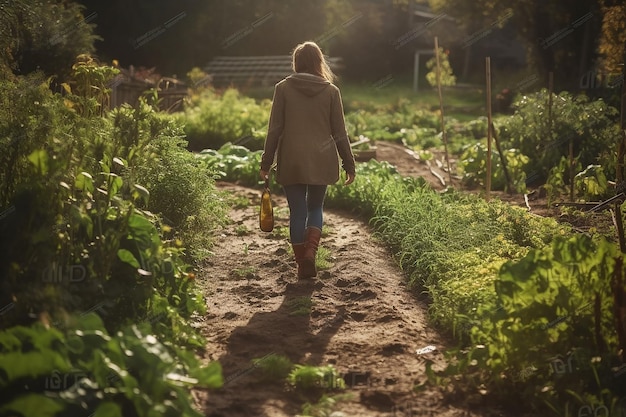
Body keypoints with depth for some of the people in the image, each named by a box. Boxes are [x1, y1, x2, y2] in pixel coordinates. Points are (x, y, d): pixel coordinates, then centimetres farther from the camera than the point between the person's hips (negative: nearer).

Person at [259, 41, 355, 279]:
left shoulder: (283, 88, -1)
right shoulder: (331, 91, 1)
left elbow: (274, 129, -2)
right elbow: (339, 132, 3)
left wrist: (266, 163, 3)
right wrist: (349, 165, 10)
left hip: (291, 161, -1)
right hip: (322, 161, 1)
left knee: (297, 211, 8)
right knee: (316, 207, 16)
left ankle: (302, 264, 11)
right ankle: (310, 252, -6)